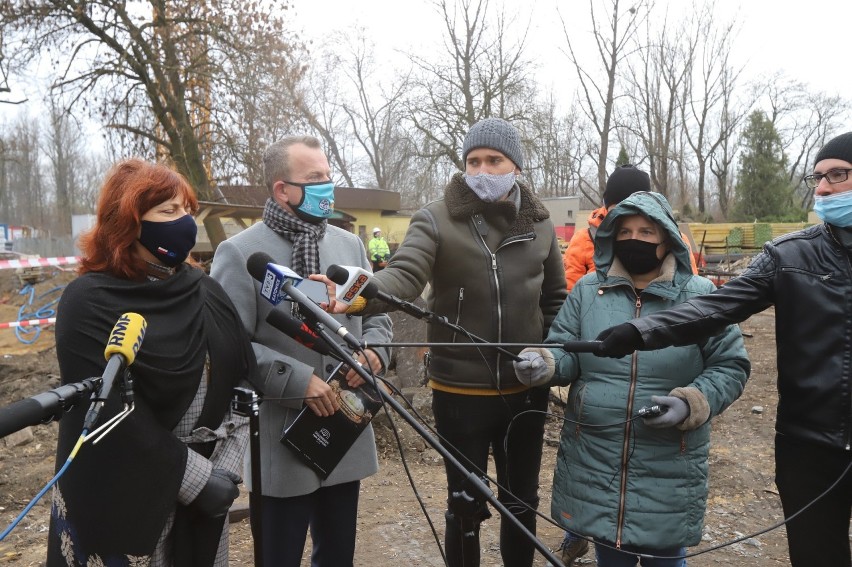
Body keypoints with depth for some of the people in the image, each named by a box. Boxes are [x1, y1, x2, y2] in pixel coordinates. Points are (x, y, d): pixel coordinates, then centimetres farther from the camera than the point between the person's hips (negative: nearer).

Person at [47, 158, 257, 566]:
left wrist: (226, 466, -7)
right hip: (122, 500, -5)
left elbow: (243, 380, 2)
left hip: (204, 488, 5)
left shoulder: (205, 291, 2)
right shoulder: (88, 303, -13)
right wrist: (195, 476, -17)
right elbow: (109, 414, -17)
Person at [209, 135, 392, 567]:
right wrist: (299, 381, -21)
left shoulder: (349, 245, 9)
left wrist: (374, 353, -7)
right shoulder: (239, 253, -10)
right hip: (282, 445, -5)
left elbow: (376, 316, 14)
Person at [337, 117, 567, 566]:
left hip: (525, 390, 4)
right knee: (466, 505, 13)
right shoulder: (437, 219, -10)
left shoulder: (539, 225, 3)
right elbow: (404, 276, -26)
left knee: (521, 501, 20)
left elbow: (555, 300, 12)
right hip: (460, 392, -3)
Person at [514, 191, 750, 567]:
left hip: (668, 465, -1)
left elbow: (730, 366, 0)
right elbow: (566, 352, 3)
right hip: (593, 459, 2)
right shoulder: (588, 289, 2)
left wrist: (691, 404, -17)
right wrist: (543, 362, -20)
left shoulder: (698, 295, -3)